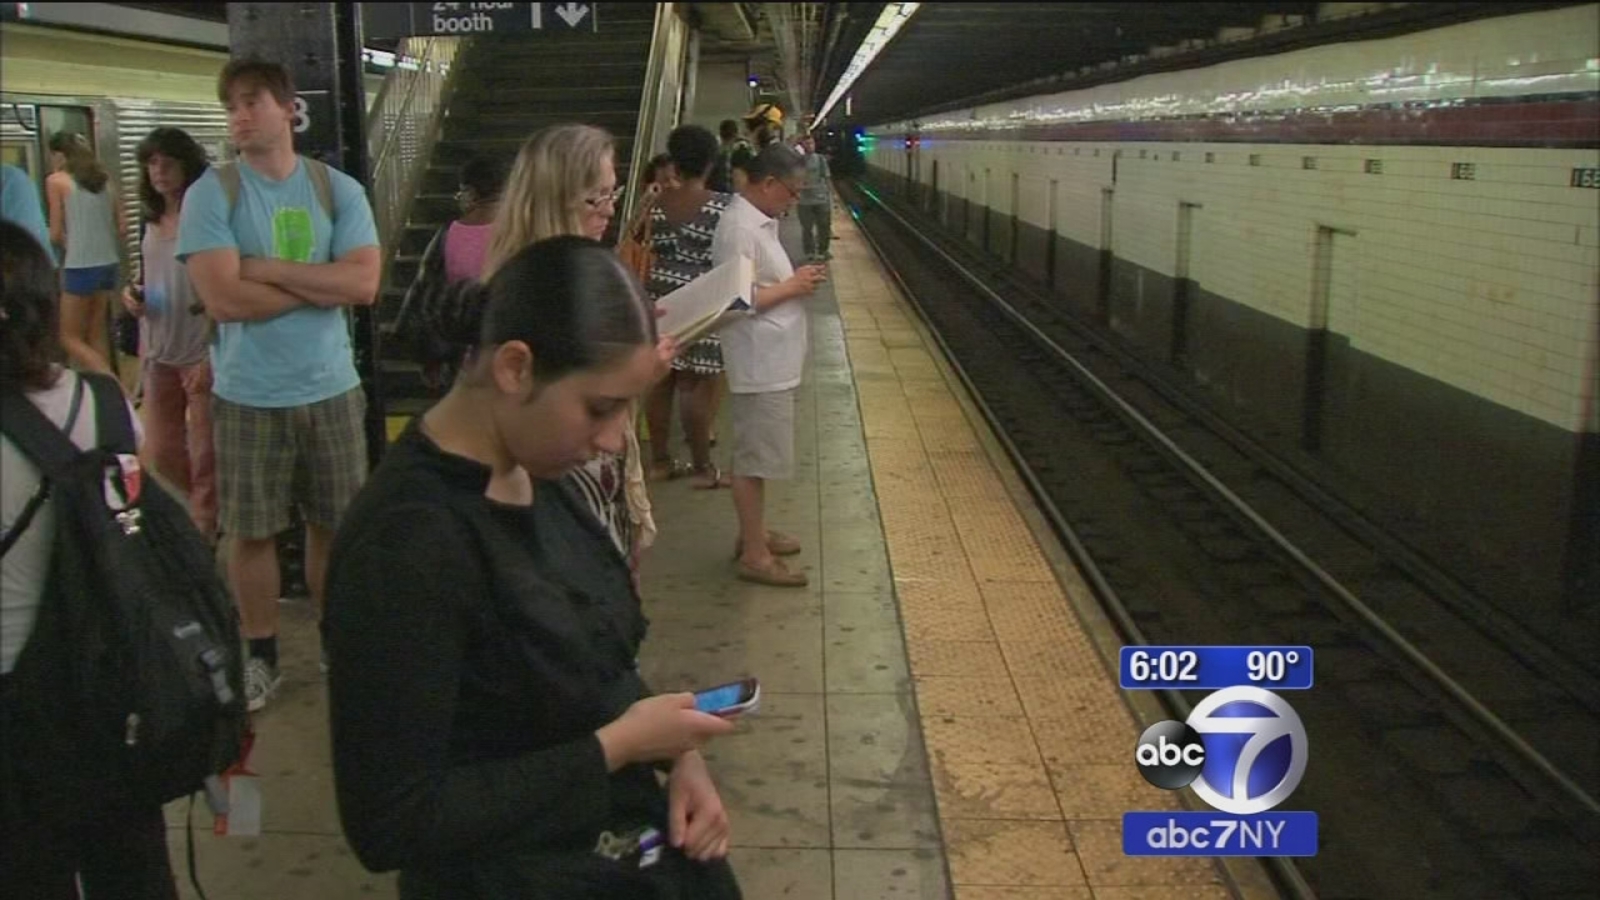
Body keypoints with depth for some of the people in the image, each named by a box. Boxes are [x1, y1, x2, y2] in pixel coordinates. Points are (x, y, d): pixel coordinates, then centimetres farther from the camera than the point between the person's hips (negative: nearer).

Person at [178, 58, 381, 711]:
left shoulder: (339, 190, 0)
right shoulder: (210, 194, -6)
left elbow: (364, 284, -12)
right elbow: (222, 297, -17)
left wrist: (267, 269, -15)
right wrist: (323, 284, -11)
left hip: (331, 388, 2)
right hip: (247, 396, -2)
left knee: (334, 523, 13)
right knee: (251, 530, 9)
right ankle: (260, 656, 24)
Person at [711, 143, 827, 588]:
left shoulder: (758, 222, 12)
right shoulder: (740, 229, -20)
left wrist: (794, 280, 7)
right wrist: (793, 287, -17)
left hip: (770, 362, 10)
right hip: (759, 365, -10)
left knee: (758, 455, 19)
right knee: (755, 458, -2)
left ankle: (754, 533, 32)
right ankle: (753, 555, 7)